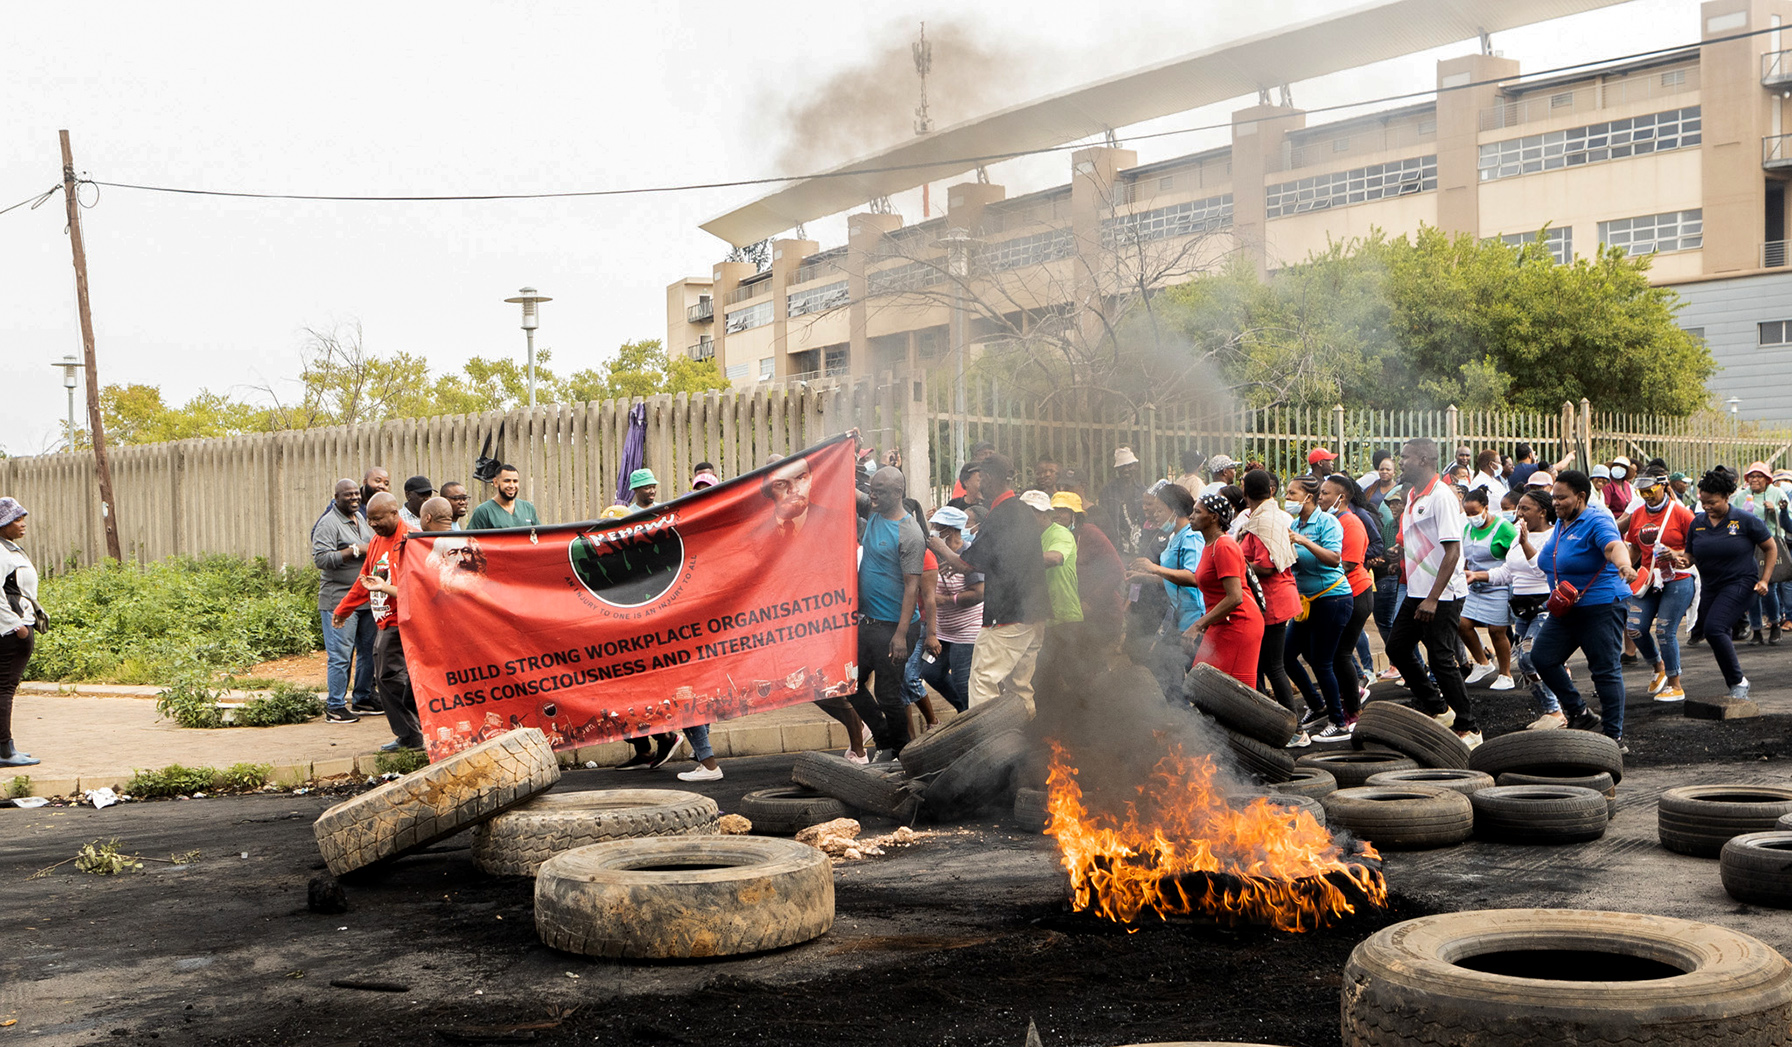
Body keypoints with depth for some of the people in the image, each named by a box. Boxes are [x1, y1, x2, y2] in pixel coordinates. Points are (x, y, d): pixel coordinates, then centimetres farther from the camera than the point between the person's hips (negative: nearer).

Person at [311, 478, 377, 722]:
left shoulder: (361, 519, 16)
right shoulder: (328, 524, -10)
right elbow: (320, 558, -20)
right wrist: (355, 551, -20)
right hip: (338, 599, -8)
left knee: (368, 650, 12)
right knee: (340, 655, -7)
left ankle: (363, 698, 24)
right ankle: (334, 707, -1)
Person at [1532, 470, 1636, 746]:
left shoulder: (1597, 521, -15)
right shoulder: (1560, 524, 12)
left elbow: (1614, 546, -37)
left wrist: (1624, 565, -54)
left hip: (1601, 605, -9)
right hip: (1565, 610, 9)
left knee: (1606, 669, -6)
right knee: (1542, 656, 2)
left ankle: (1614, 734, 2)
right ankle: (1579, 713, 13)